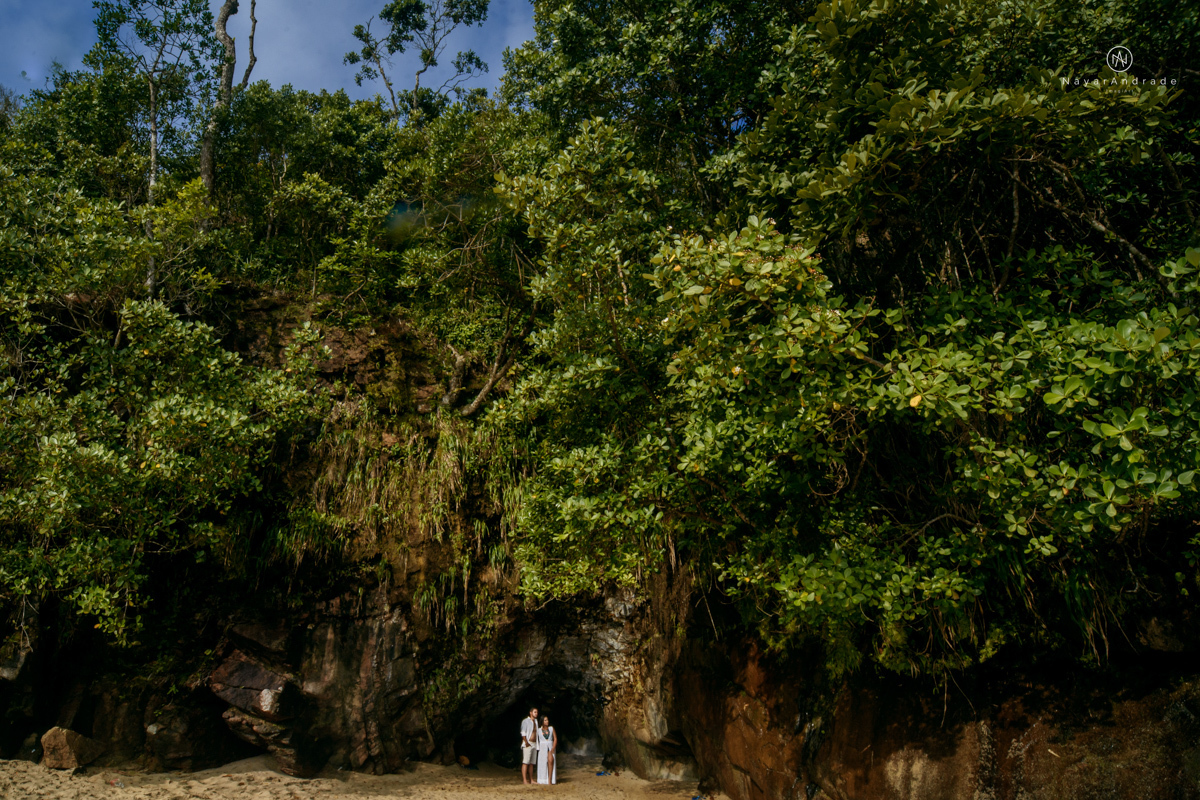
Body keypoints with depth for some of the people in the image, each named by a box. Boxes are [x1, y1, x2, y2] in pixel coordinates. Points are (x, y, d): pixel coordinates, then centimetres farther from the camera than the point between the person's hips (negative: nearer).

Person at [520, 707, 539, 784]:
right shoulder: (525, 721, -4)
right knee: (525, 762, -10)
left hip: (534, 744, 7)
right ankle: (525, 780, -11)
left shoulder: (536, 721, 18)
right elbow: (523, 733, -11)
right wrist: (526, 742, -17)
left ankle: (531, 779, 11)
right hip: (528, 744, -7)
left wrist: (537, 744, 15)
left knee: (532, 763, 8)